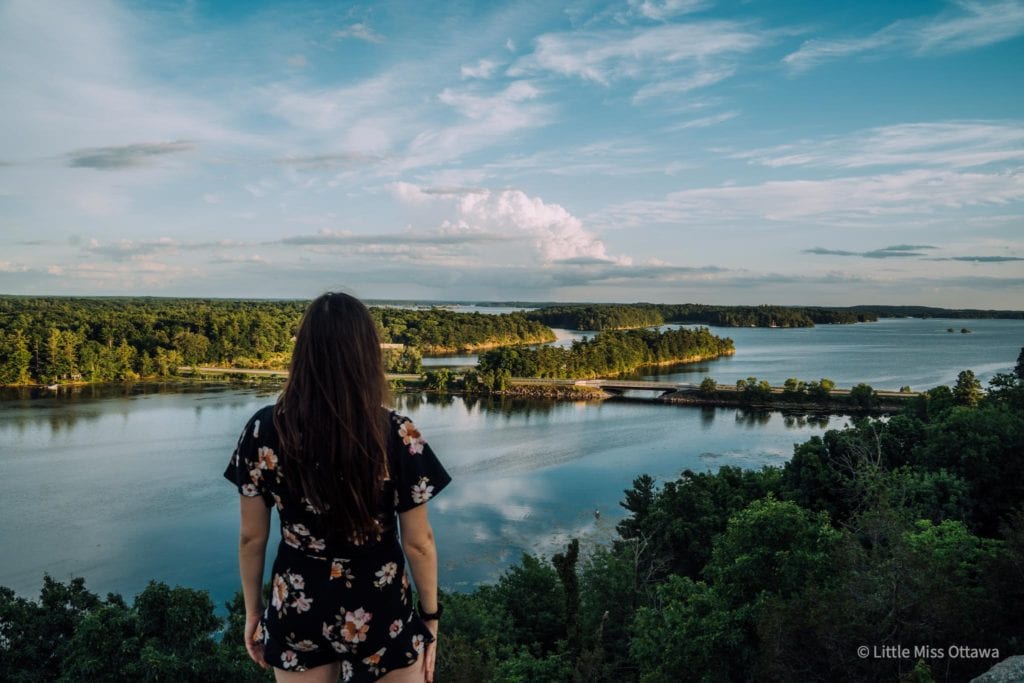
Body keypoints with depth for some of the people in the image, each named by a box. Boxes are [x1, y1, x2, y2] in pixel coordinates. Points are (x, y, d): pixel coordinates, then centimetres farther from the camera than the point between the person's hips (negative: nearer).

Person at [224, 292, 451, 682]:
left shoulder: (265, 431, -15)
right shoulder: (398, 437, -20)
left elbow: (251, 537, -5)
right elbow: (418, 543, -11)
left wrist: (253, 610, 11)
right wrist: (430, 616, 4)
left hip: (298, 609, 2)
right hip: (380, 613, -1)